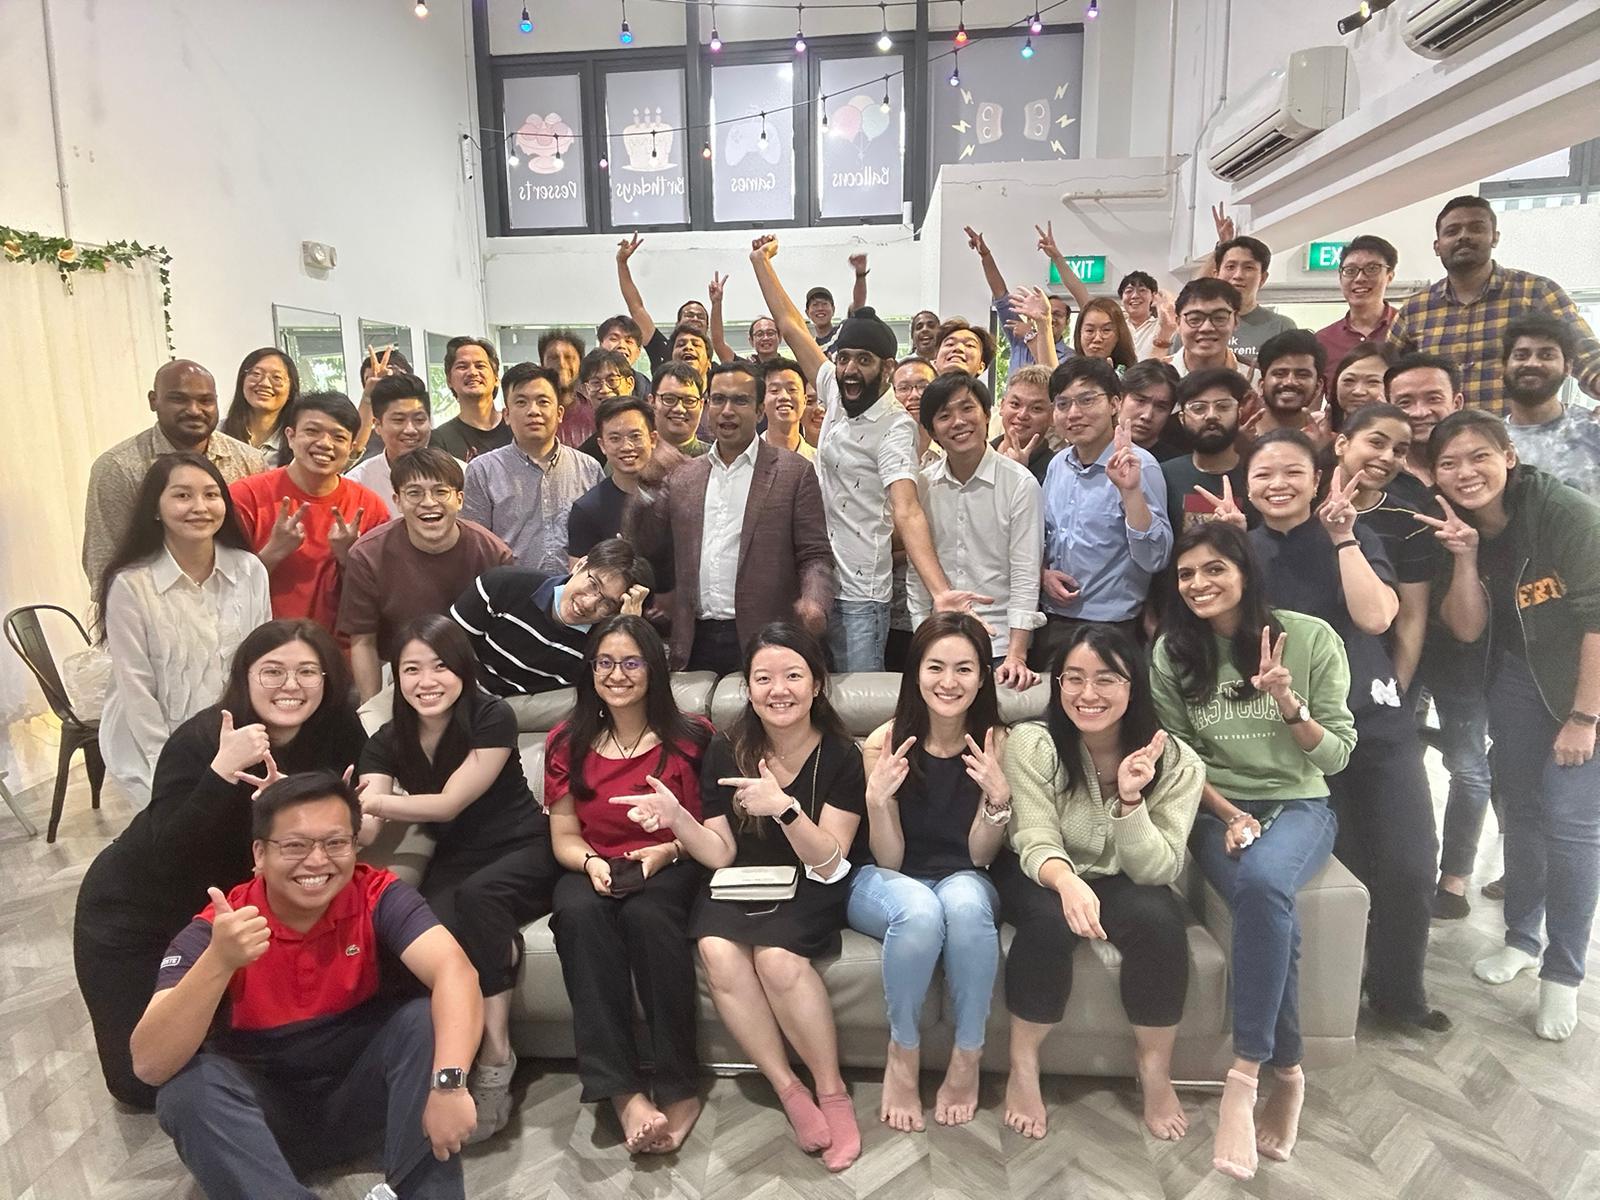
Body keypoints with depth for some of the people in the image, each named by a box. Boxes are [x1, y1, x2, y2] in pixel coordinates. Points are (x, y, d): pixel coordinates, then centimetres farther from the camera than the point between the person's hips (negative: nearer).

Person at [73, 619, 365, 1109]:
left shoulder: (337, 728, -18)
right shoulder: (198, 741, -30)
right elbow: (168, 858, -36)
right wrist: (223, 770, -46)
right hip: (136, 915, -4)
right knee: (143, 1081, 2)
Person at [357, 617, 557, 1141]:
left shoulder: (493, 718, -14)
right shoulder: (388, 742, -1)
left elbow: (448, 803, -17)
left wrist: (374, 800, -27)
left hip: (522, 853, -3)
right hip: (454, 863, 3)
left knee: (477, 894, -36)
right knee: (432, 930, -33)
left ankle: (494, 1058, -28)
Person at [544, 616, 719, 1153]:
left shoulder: (691, 737, -1)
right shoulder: (567, 742, 6)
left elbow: (714, 832, 1)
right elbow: (564, 837, 8)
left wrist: (667, 850, -17)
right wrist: (590, 862, -14)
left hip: (669, 868, -2)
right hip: (594, 870, 2)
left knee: (647, 914, -36)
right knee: (578, 912, -32)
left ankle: (678, 1085, -23)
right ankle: (623, 1090, -31)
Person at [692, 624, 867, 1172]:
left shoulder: (841, 757, -9)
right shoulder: (726, 751, -3)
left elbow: (830, 865, -15)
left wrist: (784, 807, -33)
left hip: (810, 891, -3)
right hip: (741, 885, 3)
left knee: (776, 956, -31)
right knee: (718, 951, -27)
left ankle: (833, 1093, -7)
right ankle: (790, 1092, -9)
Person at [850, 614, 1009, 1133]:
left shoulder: (995, 743, -7)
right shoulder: (886, 742, -11)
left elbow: (979, 855, -8)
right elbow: (889, 859, -11)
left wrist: (999, 797, -27)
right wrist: (877, 800, -30)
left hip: (965, 881, 1)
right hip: (888, 883, -1)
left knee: (965, 901, -35)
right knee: (919, 911, -36)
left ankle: (968, 1057, -15)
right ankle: (903, 1054, -11)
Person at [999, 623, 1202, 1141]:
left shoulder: (1177, 762, -14)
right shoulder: (1031, 744, -18)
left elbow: (1158, 871, -17)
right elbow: (1036, 843, -22)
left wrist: (1130, 799, -35)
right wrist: (1067, 881, -46)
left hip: (1123, 885, 2)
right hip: (1044, 878, -1)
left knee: (1159, 919, -31)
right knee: (1051, 919, -34)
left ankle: (1155, 1070, -6)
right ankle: (1022, 1066, -11)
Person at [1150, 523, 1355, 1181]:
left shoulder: (1311, 638, -4)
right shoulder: (1172, 651, 1)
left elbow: (1336, 755, -2)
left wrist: (1289, 704, -20)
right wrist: (1227, 815, -8)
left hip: (1298, 804, -1)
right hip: (1216, 809, 1)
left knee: (1262, 884, -35)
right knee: (1270, 910, -30)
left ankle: (1244, 1072, -24)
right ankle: (1287, 1073, -10)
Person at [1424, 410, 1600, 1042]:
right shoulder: (1455, 530, -6)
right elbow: (1467, 629, -8)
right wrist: (1465, 557, -22)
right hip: (1516, 678, 5)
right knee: (1522, 809, 12)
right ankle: (1521, 937, 30)